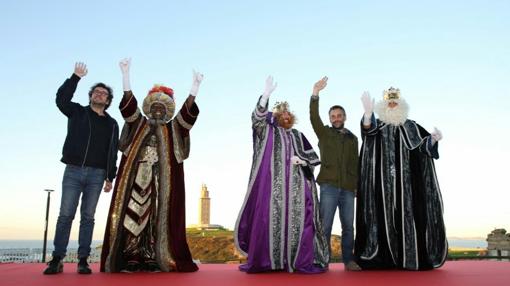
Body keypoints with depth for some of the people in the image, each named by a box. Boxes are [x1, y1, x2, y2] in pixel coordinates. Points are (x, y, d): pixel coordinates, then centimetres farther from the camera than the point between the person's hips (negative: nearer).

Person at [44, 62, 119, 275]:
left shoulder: (111, 124, 14)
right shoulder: (77, 112, 12)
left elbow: (113, 153, 11)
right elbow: (61, 98, -6)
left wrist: (110, 177, 4)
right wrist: (76, 77, -8)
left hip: (96, 175, 1)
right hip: (73, 171, -1)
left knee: (88, 217, 1)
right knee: (65, 215, -5)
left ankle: (83, 260, 3)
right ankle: (57, 259, -2)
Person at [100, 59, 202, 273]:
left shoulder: (173, 129, 15)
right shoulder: (139, 124, 16)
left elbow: (187, 113, 0)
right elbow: (129, 104, 2)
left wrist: (195, 86, -14)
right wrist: (125, 74, -11)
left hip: (162, 181, 0)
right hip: (137, 177, 0)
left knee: (160, 216, -5)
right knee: (132, 214, -7)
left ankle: (159, 259, -5)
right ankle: (129, 260, -7)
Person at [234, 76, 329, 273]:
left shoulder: (298, 135, 20)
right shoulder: (268, 131, 12)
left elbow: (313, 157, 18)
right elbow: (257, 117, -8)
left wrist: (301, 160, -4)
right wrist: (267, 94, -19)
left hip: (295, 186, 2)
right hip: (273, 185, -2)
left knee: (297, 220, -5)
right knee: (271, 220, -7)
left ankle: (301, 261, -3)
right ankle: (266, 261, -4)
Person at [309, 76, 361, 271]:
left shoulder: (352, 138, 17)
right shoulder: (324, 133, 9)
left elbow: (355, 164, 18)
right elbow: (314, 118, -9)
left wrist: (357, 185, 11)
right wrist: (315, 94, -21)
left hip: (348, 188, 3)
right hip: (329, 185, -3)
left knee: (348, 226, 4)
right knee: (325, 225, -5)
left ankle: (348, 260, 12)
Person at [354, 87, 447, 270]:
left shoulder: (410, 126, 15)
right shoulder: (377, 125, 9)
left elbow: (424, 144, 4)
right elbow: (367, 128, -15)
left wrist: (433, 139, -20)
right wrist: (368, 112, -37)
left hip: (406, 179, 1)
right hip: (383, 181, -1)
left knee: (407, 213, -4)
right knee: (385, 214, -6)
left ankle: (410, 257, -3)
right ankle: (384, 257, -6)